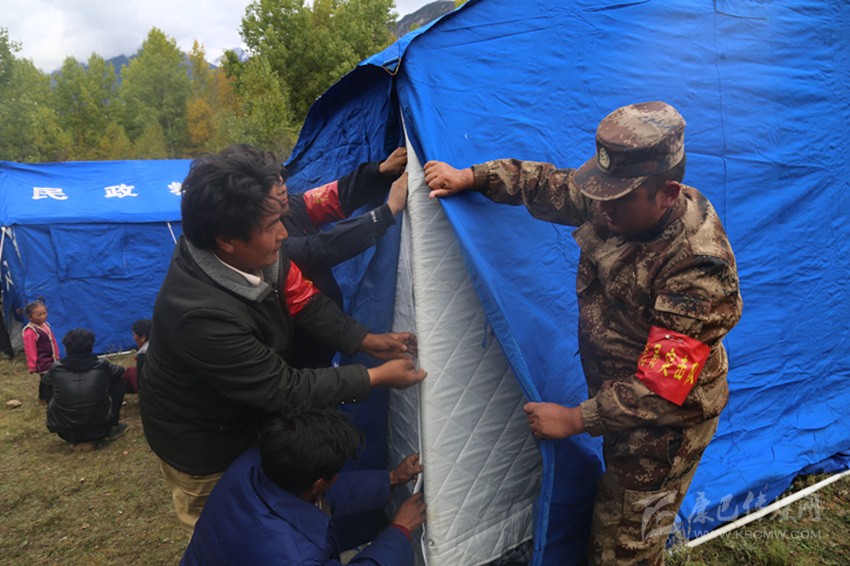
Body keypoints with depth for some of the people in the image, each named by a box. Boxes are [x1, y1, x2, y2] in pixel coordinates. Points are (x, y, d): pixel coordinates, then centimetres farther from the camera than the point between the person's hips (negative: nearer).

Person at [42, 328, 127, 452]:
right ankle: (112, 428, 24)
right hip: (100, 427, -1)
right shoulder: (102, 366, -8)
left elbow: (45, 382, 19)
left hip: (65, 430, 1)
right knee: (117, 381, 15)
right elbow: (121, 370, 15)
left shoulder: (56, 369, -5)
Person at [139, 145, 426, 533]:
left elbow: (303, 301, -5)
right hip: (206, 453, -7)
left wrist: (366, 340, -14)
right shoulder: (201, 313, -41)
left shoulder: (254, 253, -20)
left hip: (248, 414, 7)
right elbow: (283, 389, -32)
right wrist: (376, 377, -26)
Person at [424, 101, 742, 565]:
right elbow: (550, 186, 4)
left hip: (665, 423, -7)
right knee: (616, 510, 29)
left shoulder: (696, 267, -35)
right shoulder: (615, 204, -13)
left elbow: (663, 388, -32)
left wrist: (575, 420, -25)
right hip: (621, 397, 7)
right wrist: (469, 177, -2)